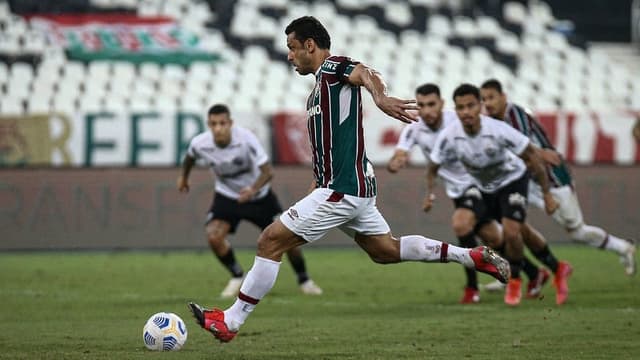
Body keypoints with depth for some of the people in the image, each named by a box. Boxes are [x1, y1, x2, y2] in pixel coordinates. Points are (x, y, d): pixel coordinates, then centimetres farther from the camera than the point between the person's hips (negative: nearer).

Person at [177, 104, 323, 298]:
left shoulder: (246, 138, -32)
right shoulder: (200, 144, -21)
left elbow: (267, 171, -34)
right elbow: (190, 156, 6)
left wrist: (253, 189, -51)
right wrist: (184, 176, 22)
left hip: (259, 195, -2)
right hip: (226, 196, 2)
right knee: (213, 236, -22)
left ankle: (304, 280, 21)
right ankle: (237, 277, 4)